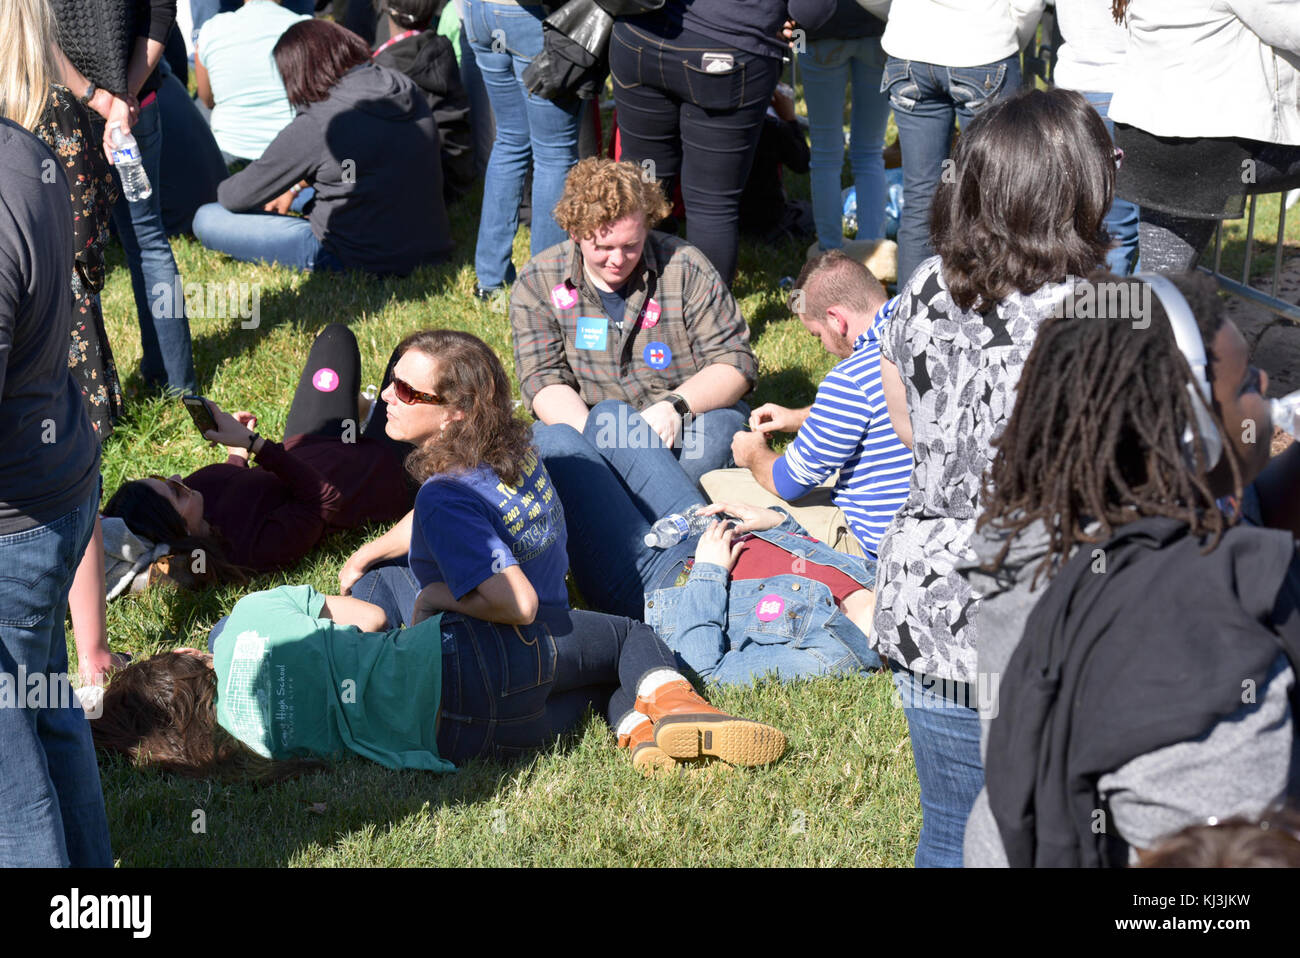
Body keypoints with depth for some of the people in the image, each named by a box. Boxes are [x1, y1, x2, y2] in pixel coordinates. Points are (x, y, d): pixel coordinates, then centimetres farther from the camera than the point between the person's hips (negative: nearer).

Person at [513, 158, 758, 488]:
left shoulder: (685, 269, -4)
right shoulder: (537, 284, 0)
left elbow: (735, 363, -4)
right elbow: (543, 379, -5)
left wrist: (674, 406, -23)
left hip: (684, 419, 0)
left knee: (723, 424, -34)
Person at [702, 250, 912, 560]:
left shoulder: (851, 380, -26)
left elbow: (789, 484, -12)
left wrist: (754, 454, 10)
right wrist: (799, 418, 25)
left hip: (874, 550, -9)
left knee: (713, 485, -4)